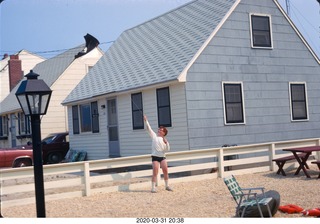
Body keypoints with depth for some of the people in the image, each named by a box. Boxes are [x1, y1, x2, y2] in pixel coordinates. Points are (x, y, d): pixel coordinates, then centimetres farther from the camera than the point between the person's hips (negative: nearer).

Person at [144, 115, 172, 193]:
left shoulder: (164, 140, 10)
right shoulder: (154, 136, 6)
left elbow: (168, 149, 4)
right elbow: (149, 129, -2)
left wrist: (166, 142, -11)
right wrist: (146, 121, -8)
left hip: (162, 157, 3)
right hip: (155, 156, -3)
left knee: (165, 171, 2)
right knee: (155, 172, -8)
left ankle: (167, 186, 18)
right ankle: (153, 187, -4)